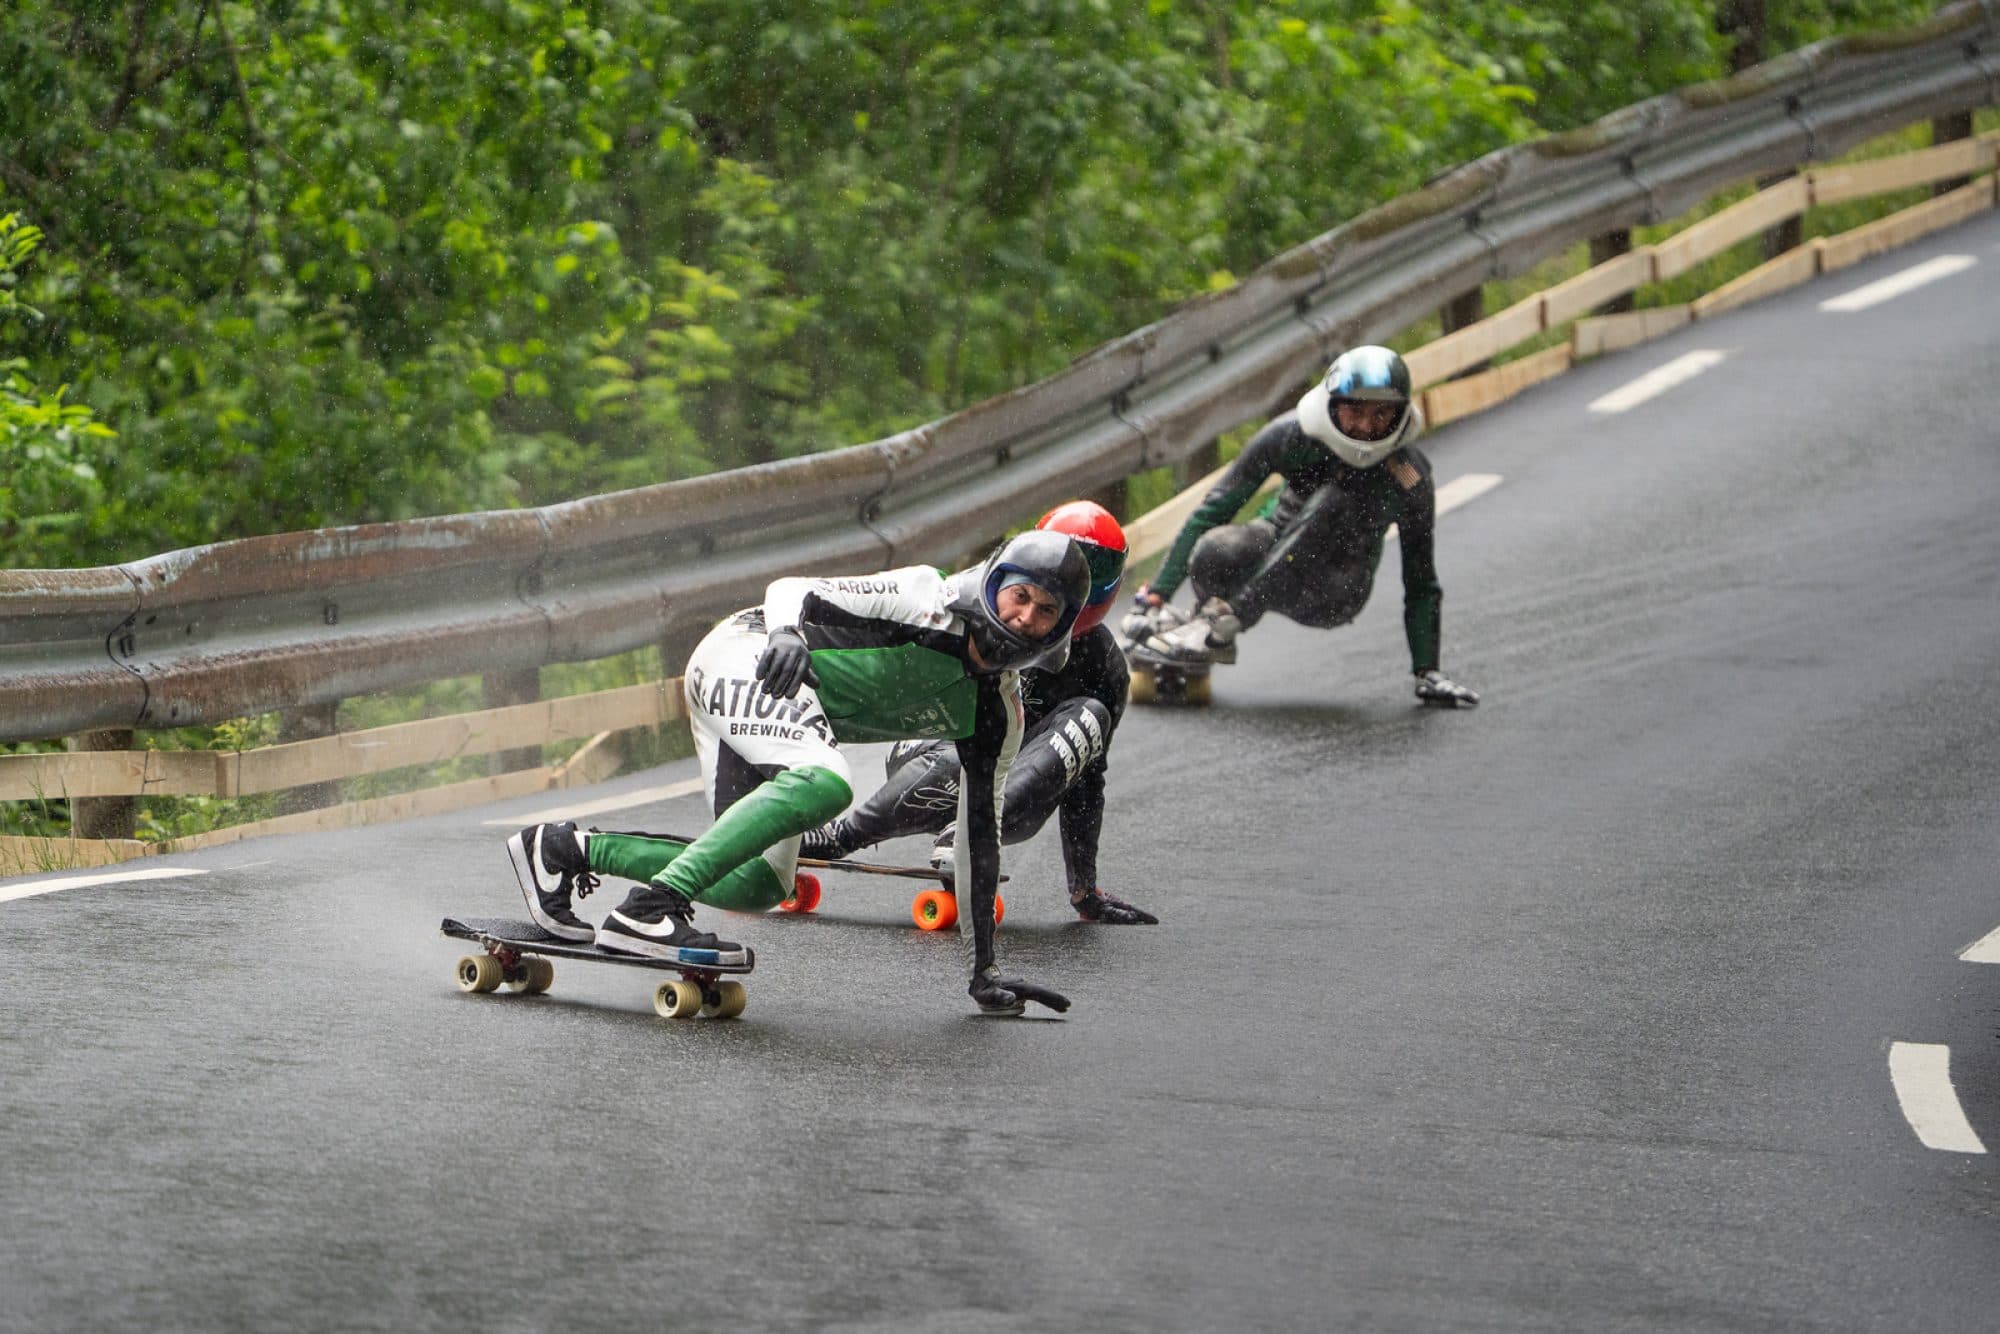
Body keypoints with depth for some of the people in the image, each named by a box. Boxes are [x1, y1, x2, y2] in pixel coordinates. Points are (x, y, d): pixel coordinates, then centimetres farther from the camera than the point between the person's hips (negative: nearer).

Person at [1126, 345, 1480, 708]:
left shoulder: (1408, 477, -17)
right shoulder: (1294, 435, -17)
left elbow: (1420, 582, -9)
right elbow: (1213, 509, -16)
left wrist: (1427, 673, -12)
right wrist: (1156, 594, -20)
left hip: (1335, 593, -1)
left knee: (1332, 503, -35)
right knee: (1215, 552, -37)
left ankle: (1221, 624, -33)